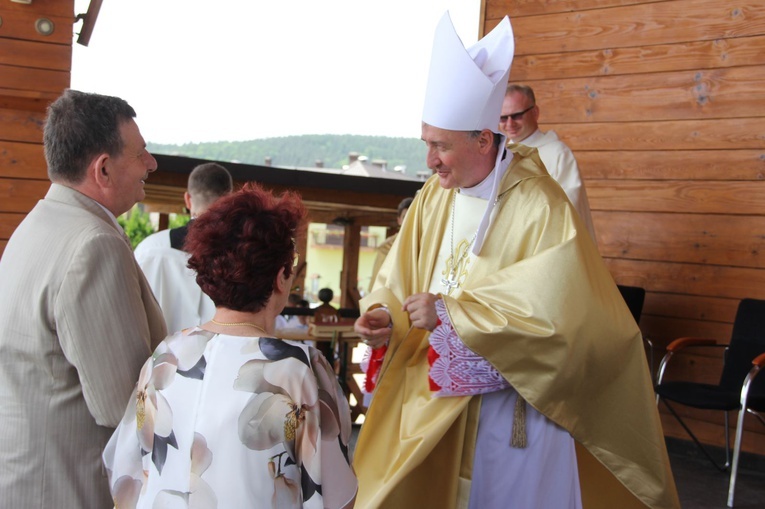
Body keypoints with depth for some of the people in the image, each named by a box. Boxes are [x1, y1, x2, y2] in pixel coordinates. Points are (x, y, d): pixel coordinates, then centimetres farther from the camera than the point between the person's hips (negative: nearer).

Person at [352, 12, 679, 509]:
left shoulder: (540, 206, -17)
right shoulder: (433, 198, 2)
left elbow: (555, 311, -24)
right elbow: (400, 277, 7)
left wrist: (450, 310, -24)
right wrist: (385, 315, -15)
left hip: (516, 399, -5)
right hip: (438, 395, 6)